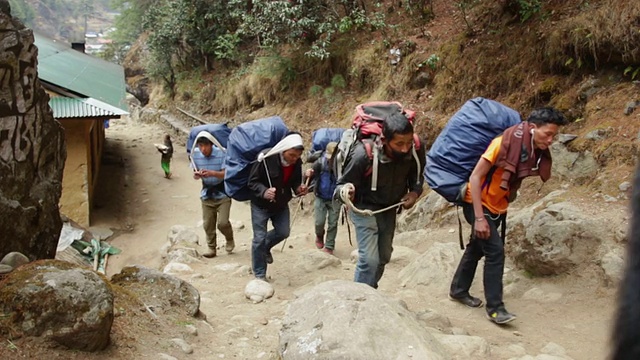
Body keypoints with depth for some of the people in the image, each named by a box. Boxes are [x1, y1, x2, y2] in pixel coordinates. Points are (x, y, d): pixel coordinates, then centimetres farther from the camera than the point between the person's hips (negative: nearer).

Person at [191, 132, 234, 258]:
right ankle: (211, 248, 21)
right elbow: (195, 173, 1)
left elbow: (226, 173, -20)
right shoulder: (195, 154, -8)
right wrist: (196, 175, -24)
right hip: (206, 194, 4)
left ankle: (230, 240, 20)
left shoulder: (221, 153, -18)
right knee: (208, 224, 4)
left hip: (222, 193, -3)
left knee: (223, 222, -10)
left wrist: (212, 173, -37)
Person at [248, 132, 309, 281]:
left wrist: (300, 188, -22)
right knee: (259, 238, -1)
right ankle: (260, 275, 14)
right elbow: (252, 182, -22)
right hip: (261, 205, -5)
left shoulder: (297, 163, -13)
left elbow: (295, 182, 2)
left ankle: (266, 248, 45)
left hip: (281, 204, 5)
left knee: (283, 232, 13)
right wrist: (264, 192, -41)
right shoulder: (266, 159, -30)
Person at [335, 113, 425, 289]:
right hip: (365, 206, -5)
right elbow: (341, 184, -24)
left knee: (383, 256, 18)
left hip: (390, 207, 5)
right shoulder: (363, 153, -36)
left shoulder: (416, 149, -24)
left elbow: (417, 176, -1)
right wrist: (345, 191, -47)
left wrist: (415, 192, -22)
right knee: (369, 259, -18)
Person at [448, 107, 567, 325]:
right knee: (495, 250, -14)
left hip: (498, 208, 7)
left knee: (477, 248, 19)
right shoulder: (505, 143, -27)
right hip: (478, 204, -7)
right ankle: (495, 307, -4)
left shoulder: (539, 153, -8)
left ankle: (458, 290, 36)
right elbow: (475, 177, -25)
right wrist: (479, 218, -27)